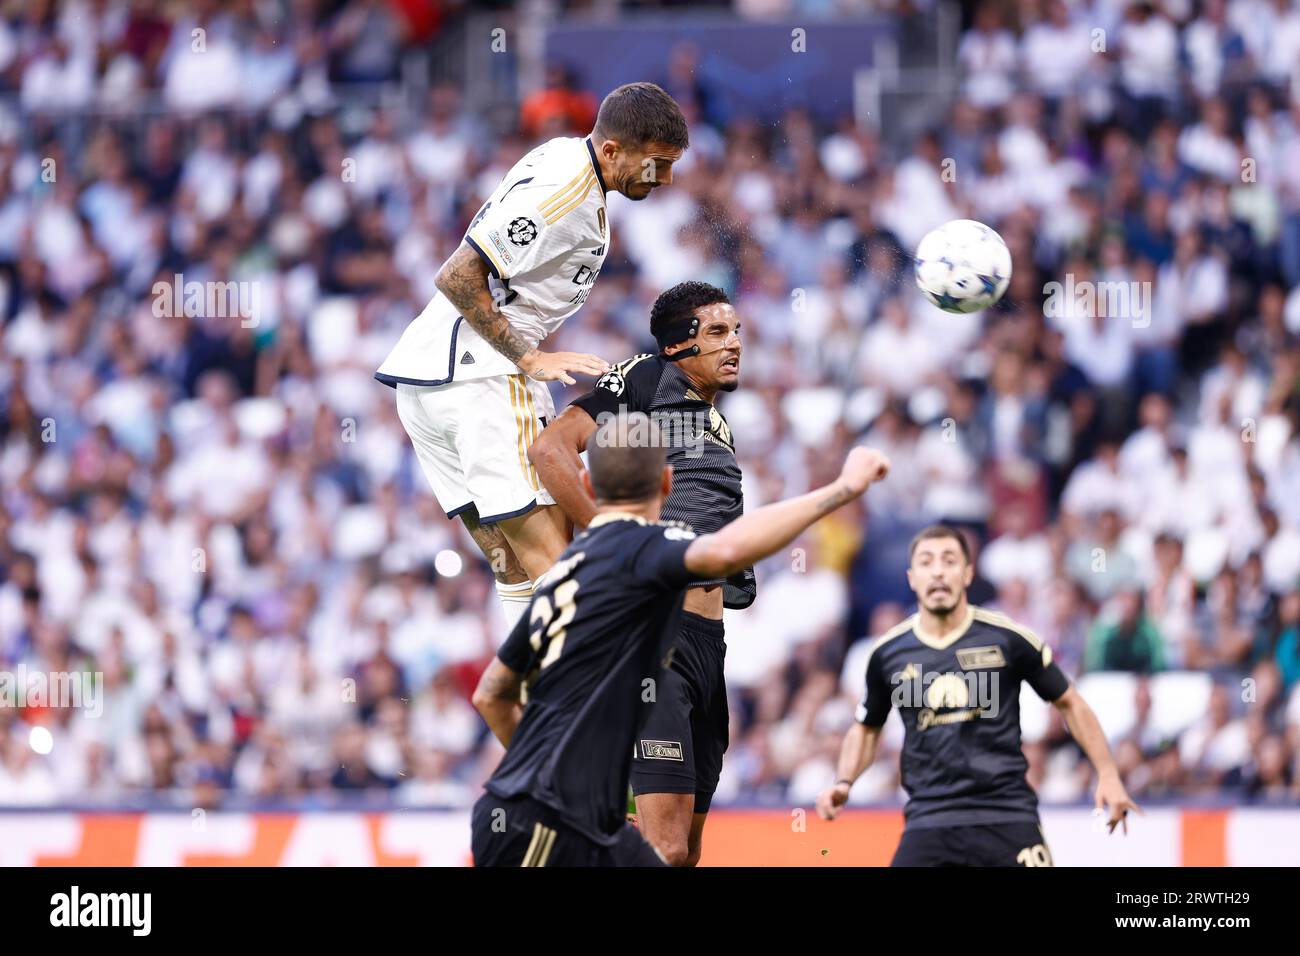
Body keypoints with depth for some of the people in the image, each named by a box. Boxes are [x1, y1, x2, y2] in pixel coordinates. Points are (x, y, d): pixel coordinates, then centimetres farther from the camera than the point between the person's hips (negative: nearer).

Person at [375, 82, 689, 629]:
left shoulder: (562, 154, 15)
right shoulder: (566, 193, -16)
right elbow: (458, 277, -20)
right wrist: (530, 359, -18)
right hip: (481, 377, -10)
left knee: (517, 567, 6)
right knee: (552, 559, -15)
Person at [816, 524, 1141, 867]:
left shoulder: (1008, 638, -2)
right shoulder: (887, 653, 5)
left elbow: (1069, 703, 11)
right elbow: (867, 728, 22)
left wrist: (1108, 774, 5)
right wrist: (843, 783, 5)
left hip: (1007, 815, -1)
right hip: (929, 821, 1)